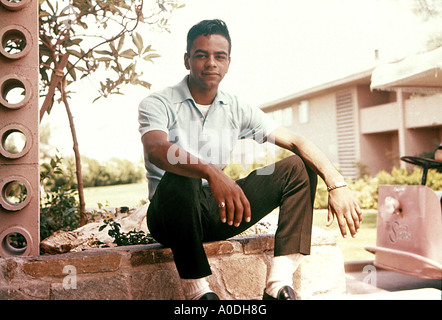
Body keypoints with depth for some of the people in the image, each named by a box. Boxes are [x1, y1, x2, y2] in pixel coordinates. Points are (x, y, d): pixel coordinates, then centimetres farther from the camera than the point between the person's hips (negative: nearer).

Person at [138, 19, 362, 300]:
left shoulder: (236, 109, 5)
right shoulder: (158, 105, -6)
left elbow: (296, 141, -3)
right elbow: (156, 150, -29)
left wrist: (337, 185, -18)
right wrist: (211, 172, -48)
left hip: (218, 212, 5)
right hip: (170, 212, -4)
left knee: (298, 168, -7)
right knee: (181, 179, -38)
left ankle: (279, 285, -20)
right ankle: (197, 291, -25)